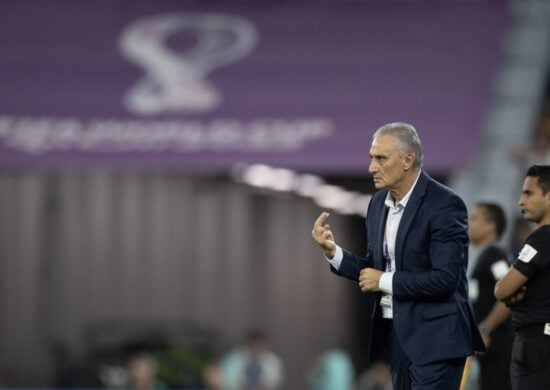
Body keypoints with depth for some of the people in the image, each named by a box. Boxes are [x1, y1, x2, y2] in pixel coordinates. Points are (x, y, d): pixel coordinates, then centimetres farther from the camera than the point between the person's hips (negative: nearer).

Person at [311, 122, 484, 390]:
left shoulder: (444, 205, -15)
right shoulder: (379, 202, 10)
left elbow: (445, 279, -21)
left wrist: (384, 281, -13)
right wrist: (332, 251, -1)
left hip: (434, 338, -8)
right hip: (396, 333, 8)